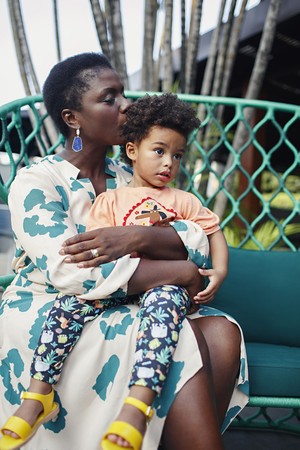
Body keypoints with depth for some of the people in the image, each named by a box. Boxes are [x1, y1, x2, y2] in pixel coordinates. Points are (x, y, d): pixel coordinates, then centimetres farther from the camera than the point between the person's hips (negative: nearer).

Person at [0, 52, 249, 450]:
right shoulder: (35, 182, -5)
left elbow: (200, 241, 0)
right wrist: (179, 272, -19)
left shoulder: (130, 180, 12)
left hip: (117, 312, 5)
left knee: (222, 334, -21)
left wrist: (138, 238, -22)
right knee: (181, 344, -28)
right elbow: (68, 271, -22)